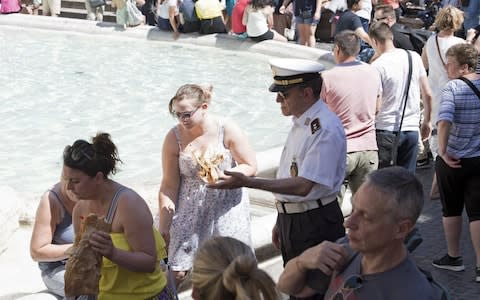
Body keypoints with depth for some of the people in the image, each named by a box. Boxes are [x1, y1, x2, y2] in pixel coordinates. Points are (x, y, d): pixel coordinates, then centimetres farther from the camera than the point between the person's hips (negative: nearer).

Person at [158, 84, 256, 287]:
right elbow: (169, 185, -3)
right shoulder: (174, 137, -6)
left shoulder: (227, 130, -10)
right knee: (176, 271, -4)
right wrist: (164, 226, -4)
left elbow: (250, 167, -6)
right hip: (189, 210, 1)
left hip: (226, 208, -1)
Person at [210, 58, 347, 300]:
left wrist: (247, 182, -28)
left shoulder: (325, 128, -22)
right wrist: (282, 221, 18)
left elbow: (303, 186, -27)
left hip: (315, 224, -10)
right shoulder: (301, 121, 8)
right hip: (292, 221, 10)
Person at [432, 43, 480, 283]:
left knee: (451, 210, 15)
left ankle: (453, 257, 29)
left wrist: (443, 152, -21)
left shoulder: (453, 88, -15)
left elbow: (444, 121, -29)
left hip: (453, 160, -3)